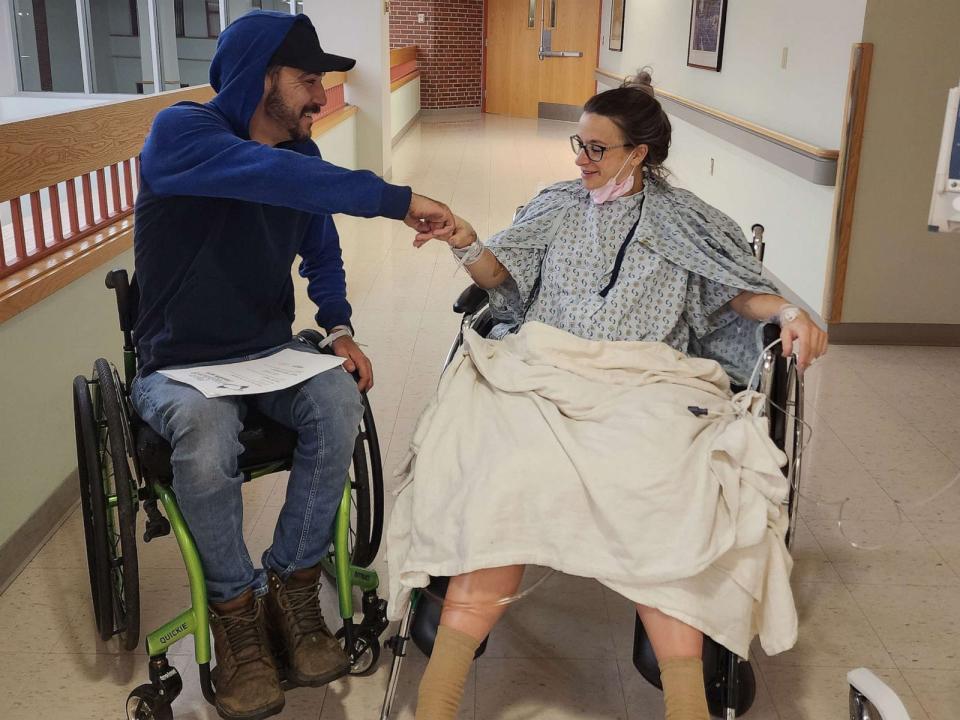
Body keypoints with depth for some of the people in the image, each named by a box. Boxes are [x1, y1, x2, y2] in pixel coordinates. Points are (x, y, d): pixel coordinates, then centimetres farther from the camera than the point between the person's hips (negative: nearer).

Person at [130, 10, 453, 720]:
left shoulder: (301, 154, 4)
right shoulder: (181, 132, -16)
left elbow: (322, 256, 17)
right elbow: (269, 175, -37)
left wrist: (339, 328, -2)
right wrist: (399, 201, -40)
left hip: (271, 350, 5)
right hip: (182, 363, -4)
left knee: (340, 399, -26)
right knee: (206, 435, -36)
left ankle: (291, 587, -10)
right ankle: (236, 610, -10)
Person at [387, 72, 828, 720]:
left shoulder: (685, 219, 21)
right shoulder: (557, 205, 26)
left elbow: (743, 291, 16)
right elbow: (499, 276, 18)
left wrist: (790, 312, -5)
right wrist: (465, 242, -3)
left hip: (644, 381, 0)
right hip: (543, 369, 1)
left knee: (663, 496, -35)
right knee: (508, 479, -32)